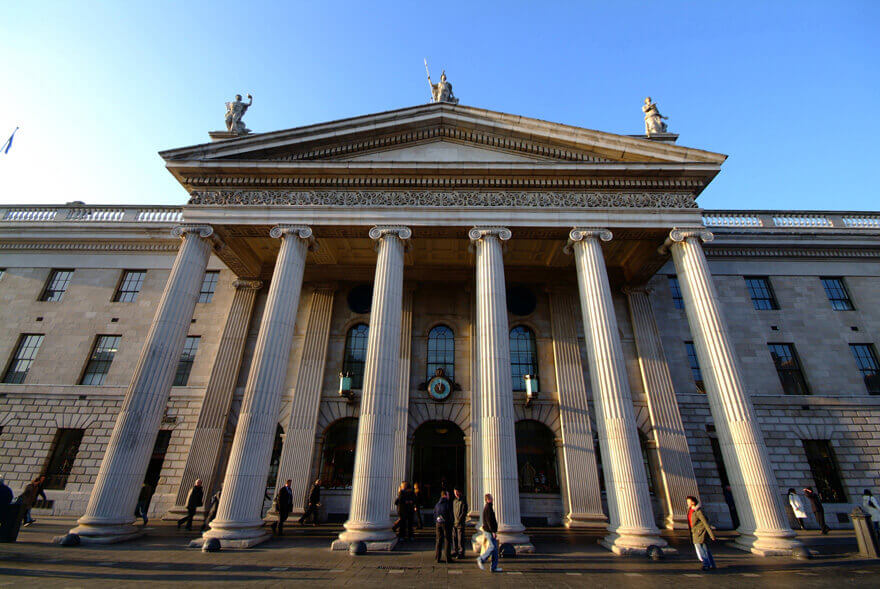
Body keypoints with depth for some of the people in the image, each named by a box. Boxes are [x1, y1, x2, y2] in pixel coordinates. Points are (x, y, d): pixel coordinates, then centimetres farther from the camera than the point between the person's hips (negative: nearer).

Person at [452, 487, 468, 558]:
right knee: (454, 537, 10)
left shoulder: (463, 501, -8)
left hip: (460, 523, -6)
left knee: (460, 538, -3)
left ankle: (461, 553, 5)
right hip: (454, 523, 6)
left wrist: (459, 521, -16)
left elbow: (464, 513, -12)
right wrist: (452, 520, 9)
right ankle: (455, 551, 21)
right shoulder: (454, 501, 13)